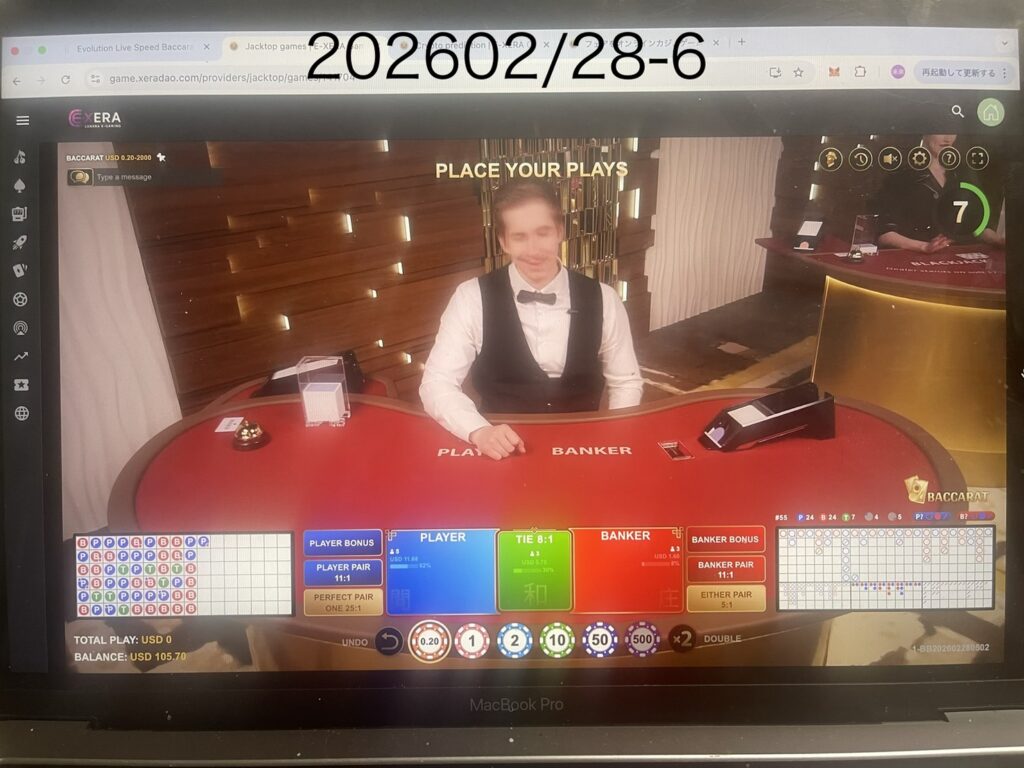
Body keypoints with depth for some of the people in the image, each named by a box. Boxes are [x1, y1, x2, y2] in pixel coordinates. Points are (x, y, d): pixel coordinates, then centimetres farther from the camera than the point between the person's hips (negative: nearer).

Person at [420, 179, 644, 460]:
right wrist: (479, 431, -26)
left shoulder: (603, 300, -2)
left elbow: (626, 382, 8)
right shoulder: (472, 299, -7)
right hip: (504, 454, -1)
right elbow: (437, 382, -9)